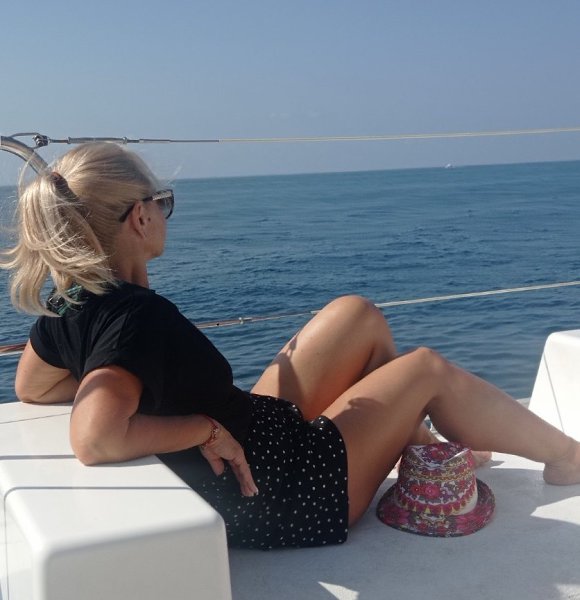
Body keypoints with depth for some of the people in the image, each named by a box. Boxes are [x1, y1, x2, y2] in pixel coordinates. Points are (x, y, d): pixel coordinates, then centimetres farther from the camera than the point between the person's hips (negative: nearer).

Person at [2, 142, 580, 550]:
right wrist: (205, 427, -30)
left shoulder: (69, 307, -7)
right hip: (282, 498, -9)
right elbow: (95, 439, -47)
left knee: (357, 314, 15)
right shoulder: (137, 318, -32)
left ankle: (419, 444, 33)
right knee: (430, 370, 5)